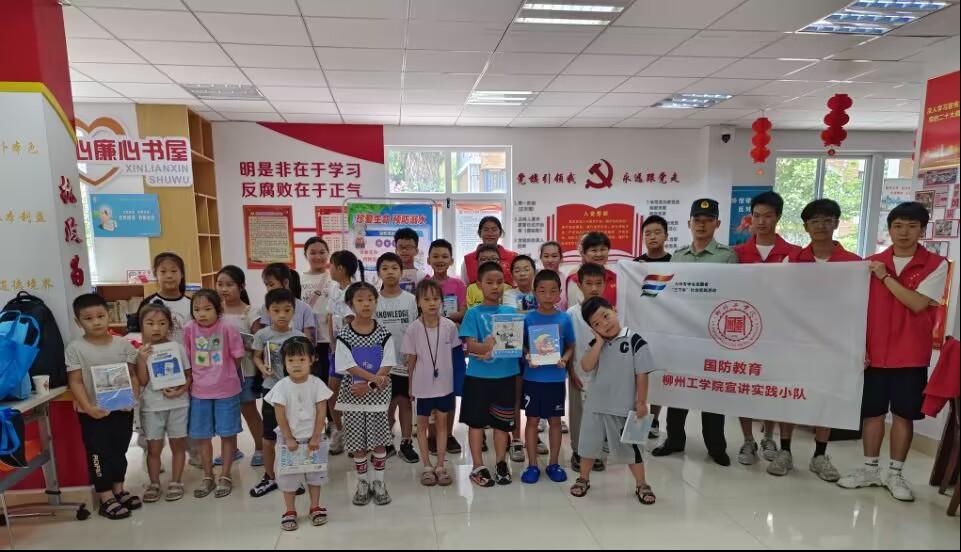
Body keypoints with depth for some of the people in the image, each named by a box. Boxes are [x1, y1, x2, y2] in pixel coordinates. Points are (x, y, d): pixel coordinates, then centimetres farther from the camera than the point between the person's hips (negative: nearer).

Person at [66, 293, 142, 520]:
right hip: (93, 413, -3)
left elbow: (133, 374, 3)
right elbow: (75, 382, -10)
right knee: (99, 454, 6)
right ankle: (106, 499, 17)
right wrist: (88, 407, -20)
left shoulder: (123, 344, -1)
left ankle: (119, 490, 33)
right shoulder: (75, 348, -8)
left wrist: (134, 397, -12)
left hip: (123, 409, 3)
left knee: (120, 451, 17)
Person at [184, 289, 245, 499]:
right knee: (202, 435, 13)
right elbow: (187, 358, 5)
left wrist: (224, 375, 3)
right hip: (199, 391, 3)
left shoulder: (227, 329, -15)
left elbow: (237, 357, -5)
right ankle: (208, 476, 31)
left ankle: (225, 476, 23)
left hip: (226, 390, -3)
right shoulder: (189, 330, -7)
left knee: (227, 433, 8)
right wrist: (196, 378, 4)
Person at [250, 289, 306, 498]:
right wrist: (262, 368, -15)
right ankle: (269, 478, 29)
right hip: (272, 390, 1)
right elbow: (256, 357, 5)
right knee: (268, 439, 10)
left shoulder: (299, 337, -7)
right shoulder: (262, 335, -6)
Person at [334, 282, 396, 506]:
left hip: (377, 395, 0)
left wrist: (369, 385, -20)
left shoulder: (384, 334, -4)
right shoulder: (344, 335, -6)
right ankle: (363, 483, 26)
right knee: (358, 442, 9)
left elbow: (386, 366, -8)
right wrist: (376, 378, -21)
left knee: (379, 440, 7)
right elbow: (349, 367, -12)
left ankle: (379, 483, 24)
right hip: (353, 396, 0)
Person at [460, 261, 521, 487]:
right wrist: (490, 346, -28)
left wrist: (491, 351, -17)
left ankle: (501, 463, 29)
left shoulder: (512, 312, 3)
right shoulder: (473, 313, -5)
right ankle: (478, 467, 22)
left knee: (502, 421, 13)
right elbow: (471, 346, -12)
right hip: (478, 376, -2)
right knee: (476, 421, 8)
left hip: (506, 375, 2)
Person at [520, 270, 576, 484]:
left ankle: (553, 463, 28)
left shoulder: (564, 318, -3)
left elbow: (570, 346, 4)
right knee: (532, 420, 8)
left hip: (556, 378, 1)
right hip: (533, 378, -1)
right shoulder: (528, 318, -5)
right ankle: (532, 465, 21)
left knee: (555, 420, 12)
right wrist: (528, 357, -19)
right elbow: (521, 345, 0)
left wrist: (564, 359, -15)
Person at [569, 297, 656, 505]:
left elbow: (642, 375, -10)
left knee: (630, 446, 10)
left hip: (623, 407, -3)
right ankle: (583, 479, 34)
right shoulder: (596, 343, 1)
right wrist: (600, 341, -15)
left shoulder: (635, 341, -12)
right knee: (589, 443, 15)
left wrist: (641, 402, -10)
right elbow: (586, 367, -13)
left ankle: (641, 485, 27)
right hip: (595, 405, 4)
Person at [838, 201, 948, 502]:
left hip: (911, 355, -2)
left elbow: (917, 304, -16)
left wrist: (886, 277, -13)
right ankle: (870, 469, 21)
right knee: (872, 411, 9)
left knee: (904, 414, 7)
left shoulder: (936, 265, -3)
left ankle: (895, 474, 19)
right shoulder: (871, 263, 4)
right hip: (874, 352, 2)